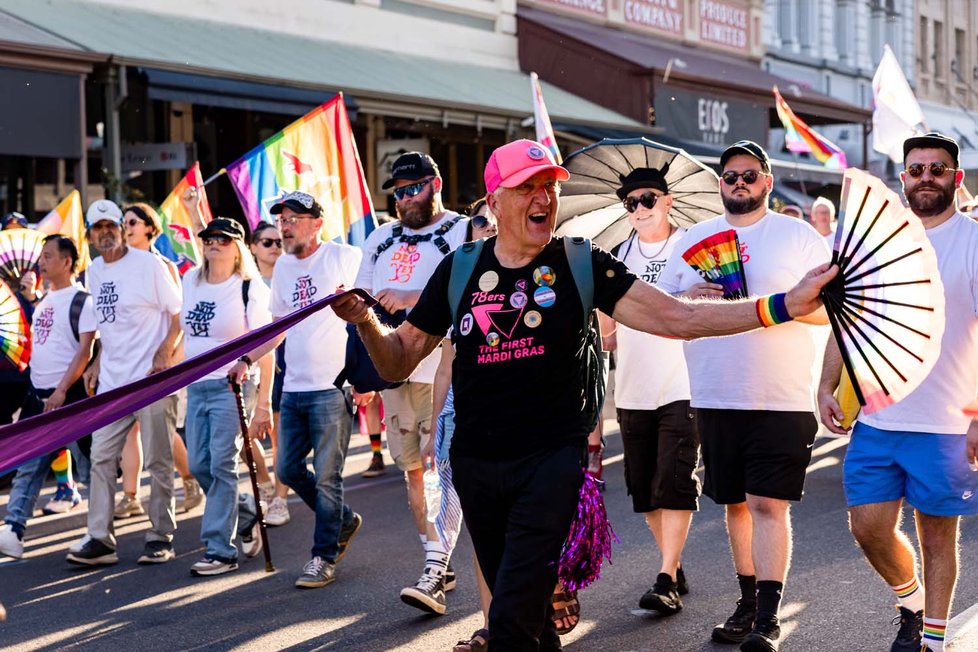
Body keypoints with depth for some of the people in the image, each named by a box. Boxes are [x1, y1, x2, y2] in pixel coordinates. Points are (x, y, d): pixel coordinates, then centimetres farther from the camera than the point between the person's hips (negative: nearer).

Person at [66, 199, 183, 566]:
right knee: (101, 457, 2)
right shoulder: (94, 272, 13)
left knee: (158, 461, 0)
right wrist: (99, 362, 16)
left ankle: (160, 538, 8)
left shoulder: (148, 264, -7)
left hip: (152, 379, -6)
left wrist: (165, 351, -17)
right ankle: (100, 539, 4)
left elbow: (180, 313, -5)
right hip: (112, 381, 6)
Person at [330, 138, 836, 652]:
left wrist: (782, 306, -18)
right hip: (475, 464, 3)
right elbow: (398, 362, 8)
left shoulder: (580, 266, -3)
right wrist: (366, 321, -14)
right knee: (521, 608, 15)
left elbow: (679, 319, -8)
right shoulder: (458, 271, 3)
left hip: (551, 459, -3)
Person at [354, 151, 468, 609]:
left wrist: (410, 299, -23)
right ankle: (438, 560, 15)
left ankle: (435, 569, -13)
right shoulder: (382, 239, 20)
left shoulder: (462, 232, -1)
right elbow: (362, 295, 27)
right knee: (411, 468, 7)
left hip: (442, 370, -7)